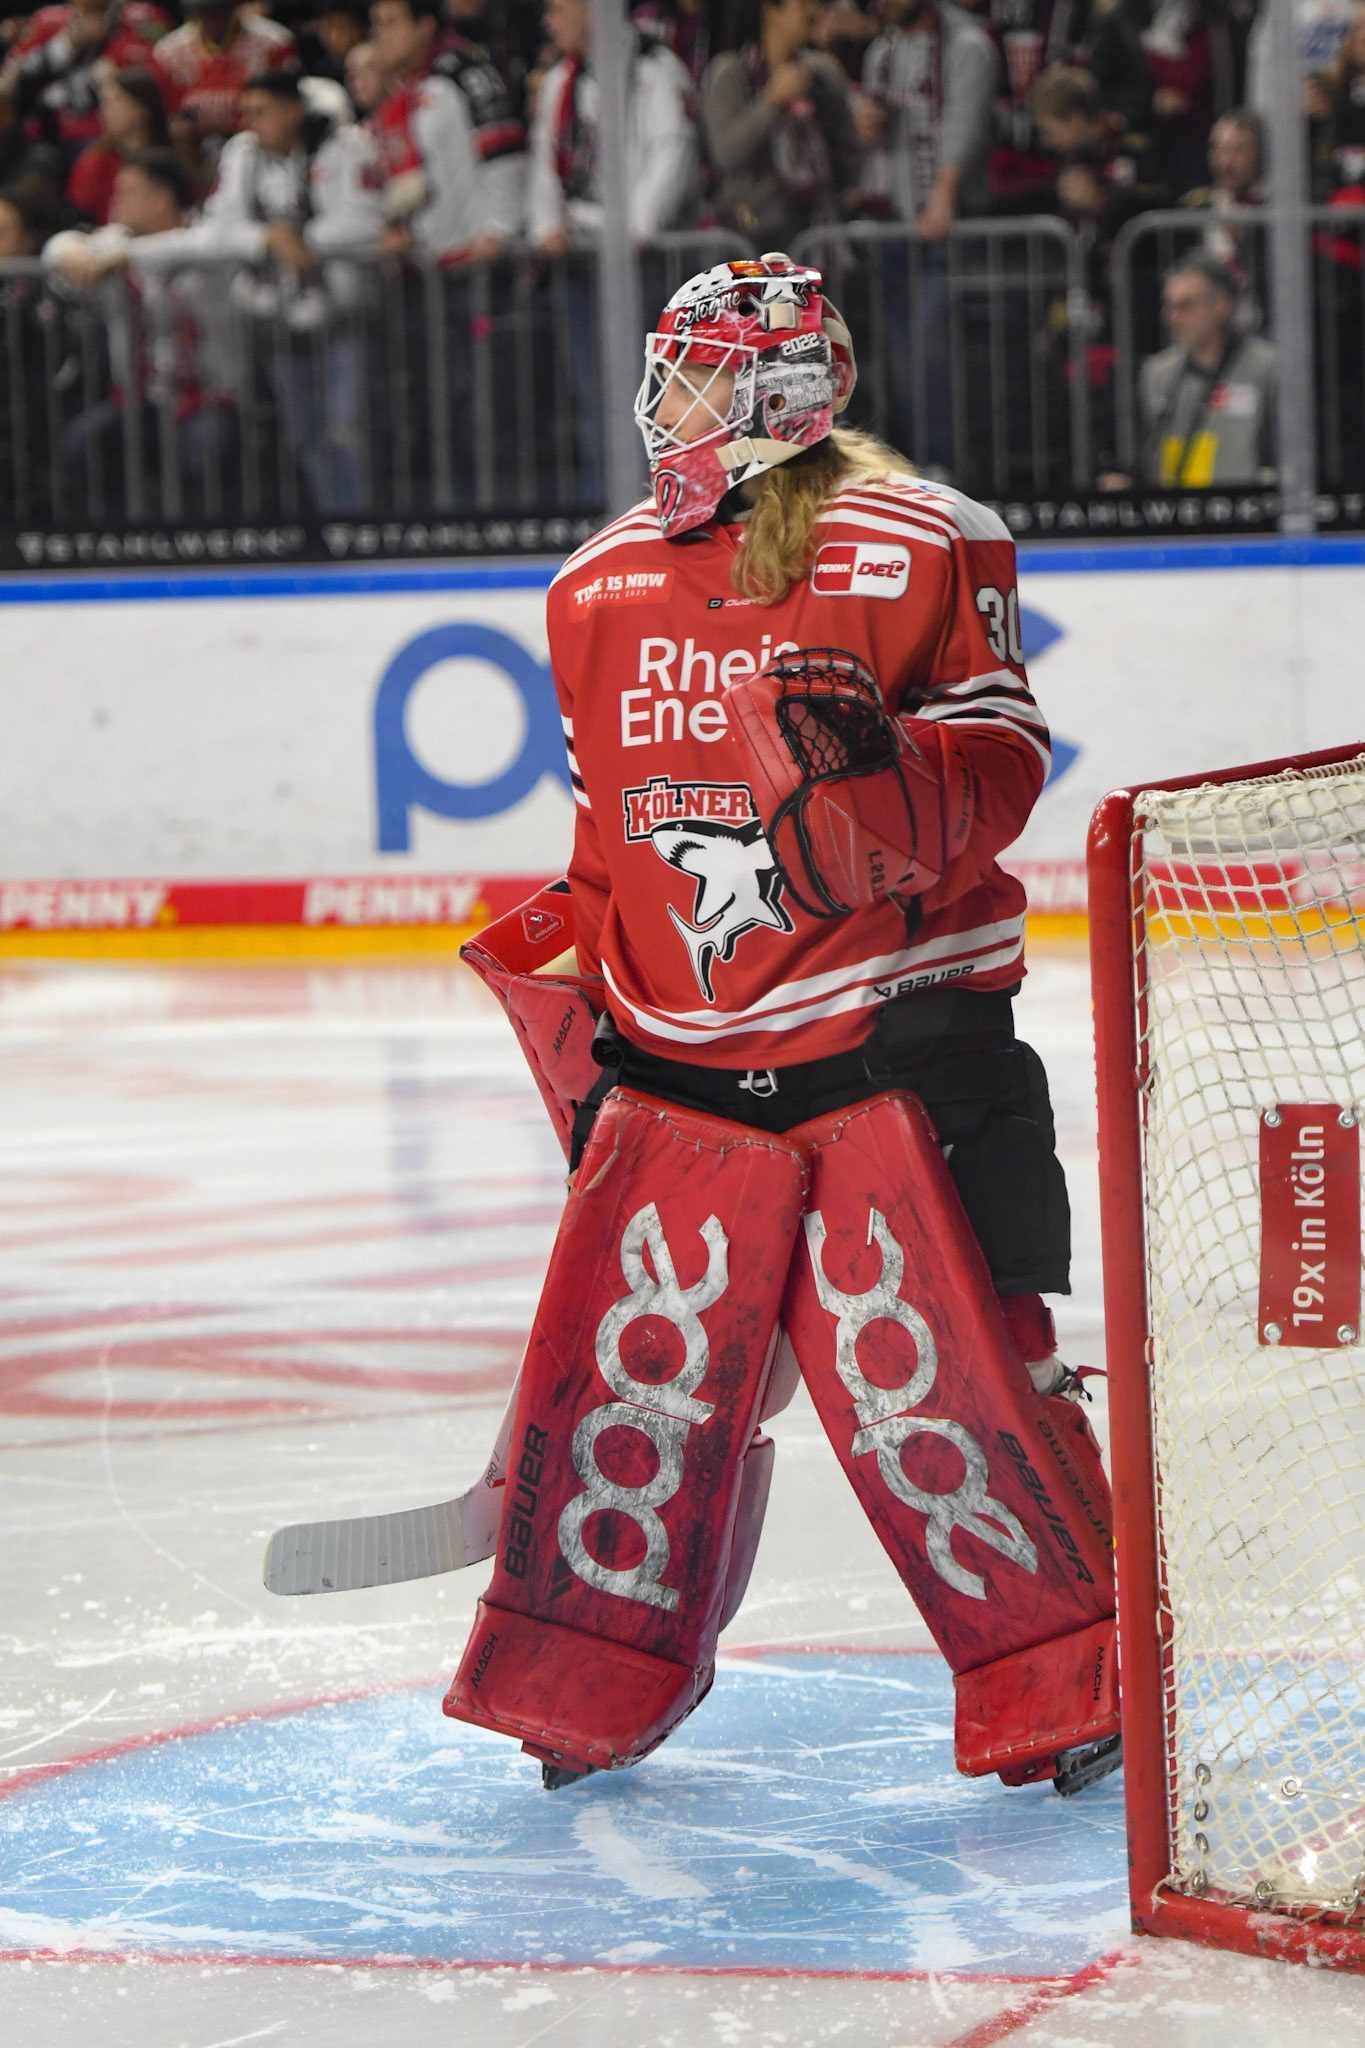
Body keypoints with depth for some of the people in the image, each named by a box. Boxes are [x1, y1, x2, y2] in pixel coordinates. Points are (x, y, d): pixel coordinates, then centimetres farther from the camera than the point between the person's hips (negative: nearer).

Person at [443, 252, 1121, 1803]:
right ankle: (591, 1678, 19)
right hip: (679, 1064, 5)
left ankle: (1062, 1683, 6)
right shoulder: (601, 592, 13)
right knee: (632, 1370, 3)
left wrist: (881, 773, -27)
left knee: (935, 1368, -7)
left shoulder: (916, 552, -5)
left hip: (890, 1045, -5)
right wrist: (572, 1009, 17)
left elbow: (995, 772, -7)